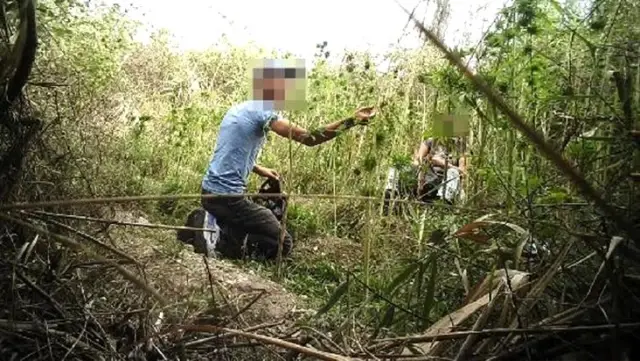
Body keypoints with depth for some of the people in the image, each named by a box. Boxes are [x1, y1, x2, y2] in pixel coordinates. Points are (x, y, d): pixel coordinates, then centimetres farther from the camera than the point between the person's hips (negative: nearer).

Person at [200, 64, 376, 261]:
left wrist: (259, 170, 21)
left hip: (209, 191, 9)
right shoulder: (263, 111, -15)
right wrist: (352, 121, -21)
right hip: (228, 196, -9)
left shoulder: (238, 108, 13)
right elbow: (309, 138, -23)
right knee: (282, 244, -1)